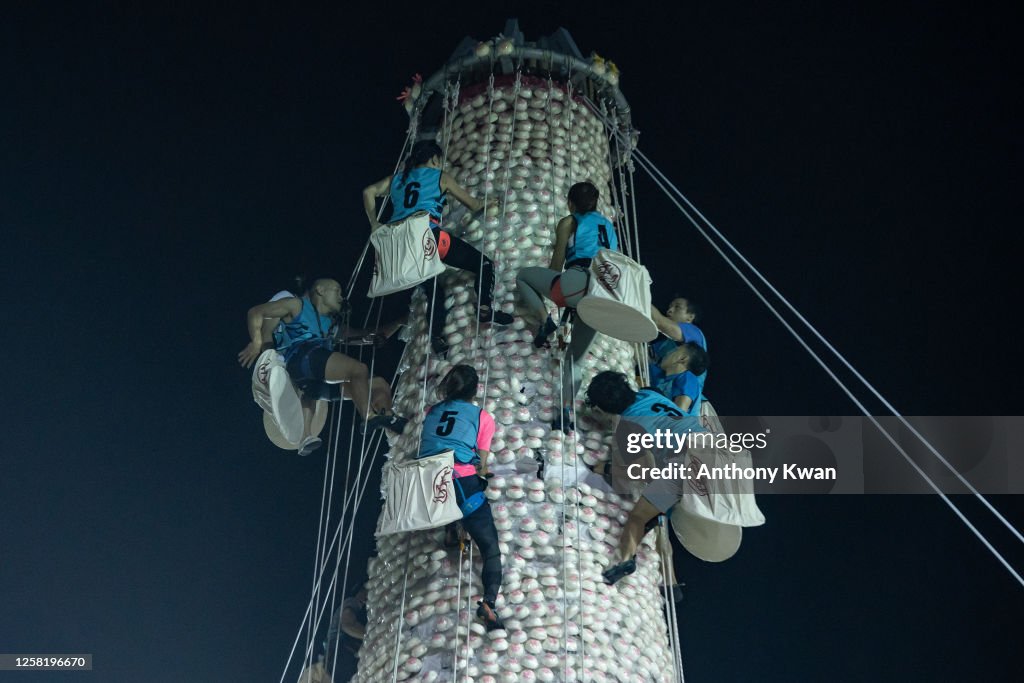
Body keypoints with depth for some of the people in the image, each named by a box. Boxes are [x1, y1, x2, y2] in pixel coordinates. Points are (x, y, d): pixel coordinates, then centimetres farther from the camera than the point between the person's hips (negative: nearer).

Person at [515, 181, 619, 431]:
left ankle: (545, 321, -3)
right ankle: (566, 411, 5)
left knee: (523, 276, 18)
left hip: (578, 282, -6)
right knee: (575, 356, 17)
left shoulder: (568, 223, 13)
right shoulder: (608, 225, 28)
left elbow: (557, 264, 15)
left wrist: (549, 289, 33)